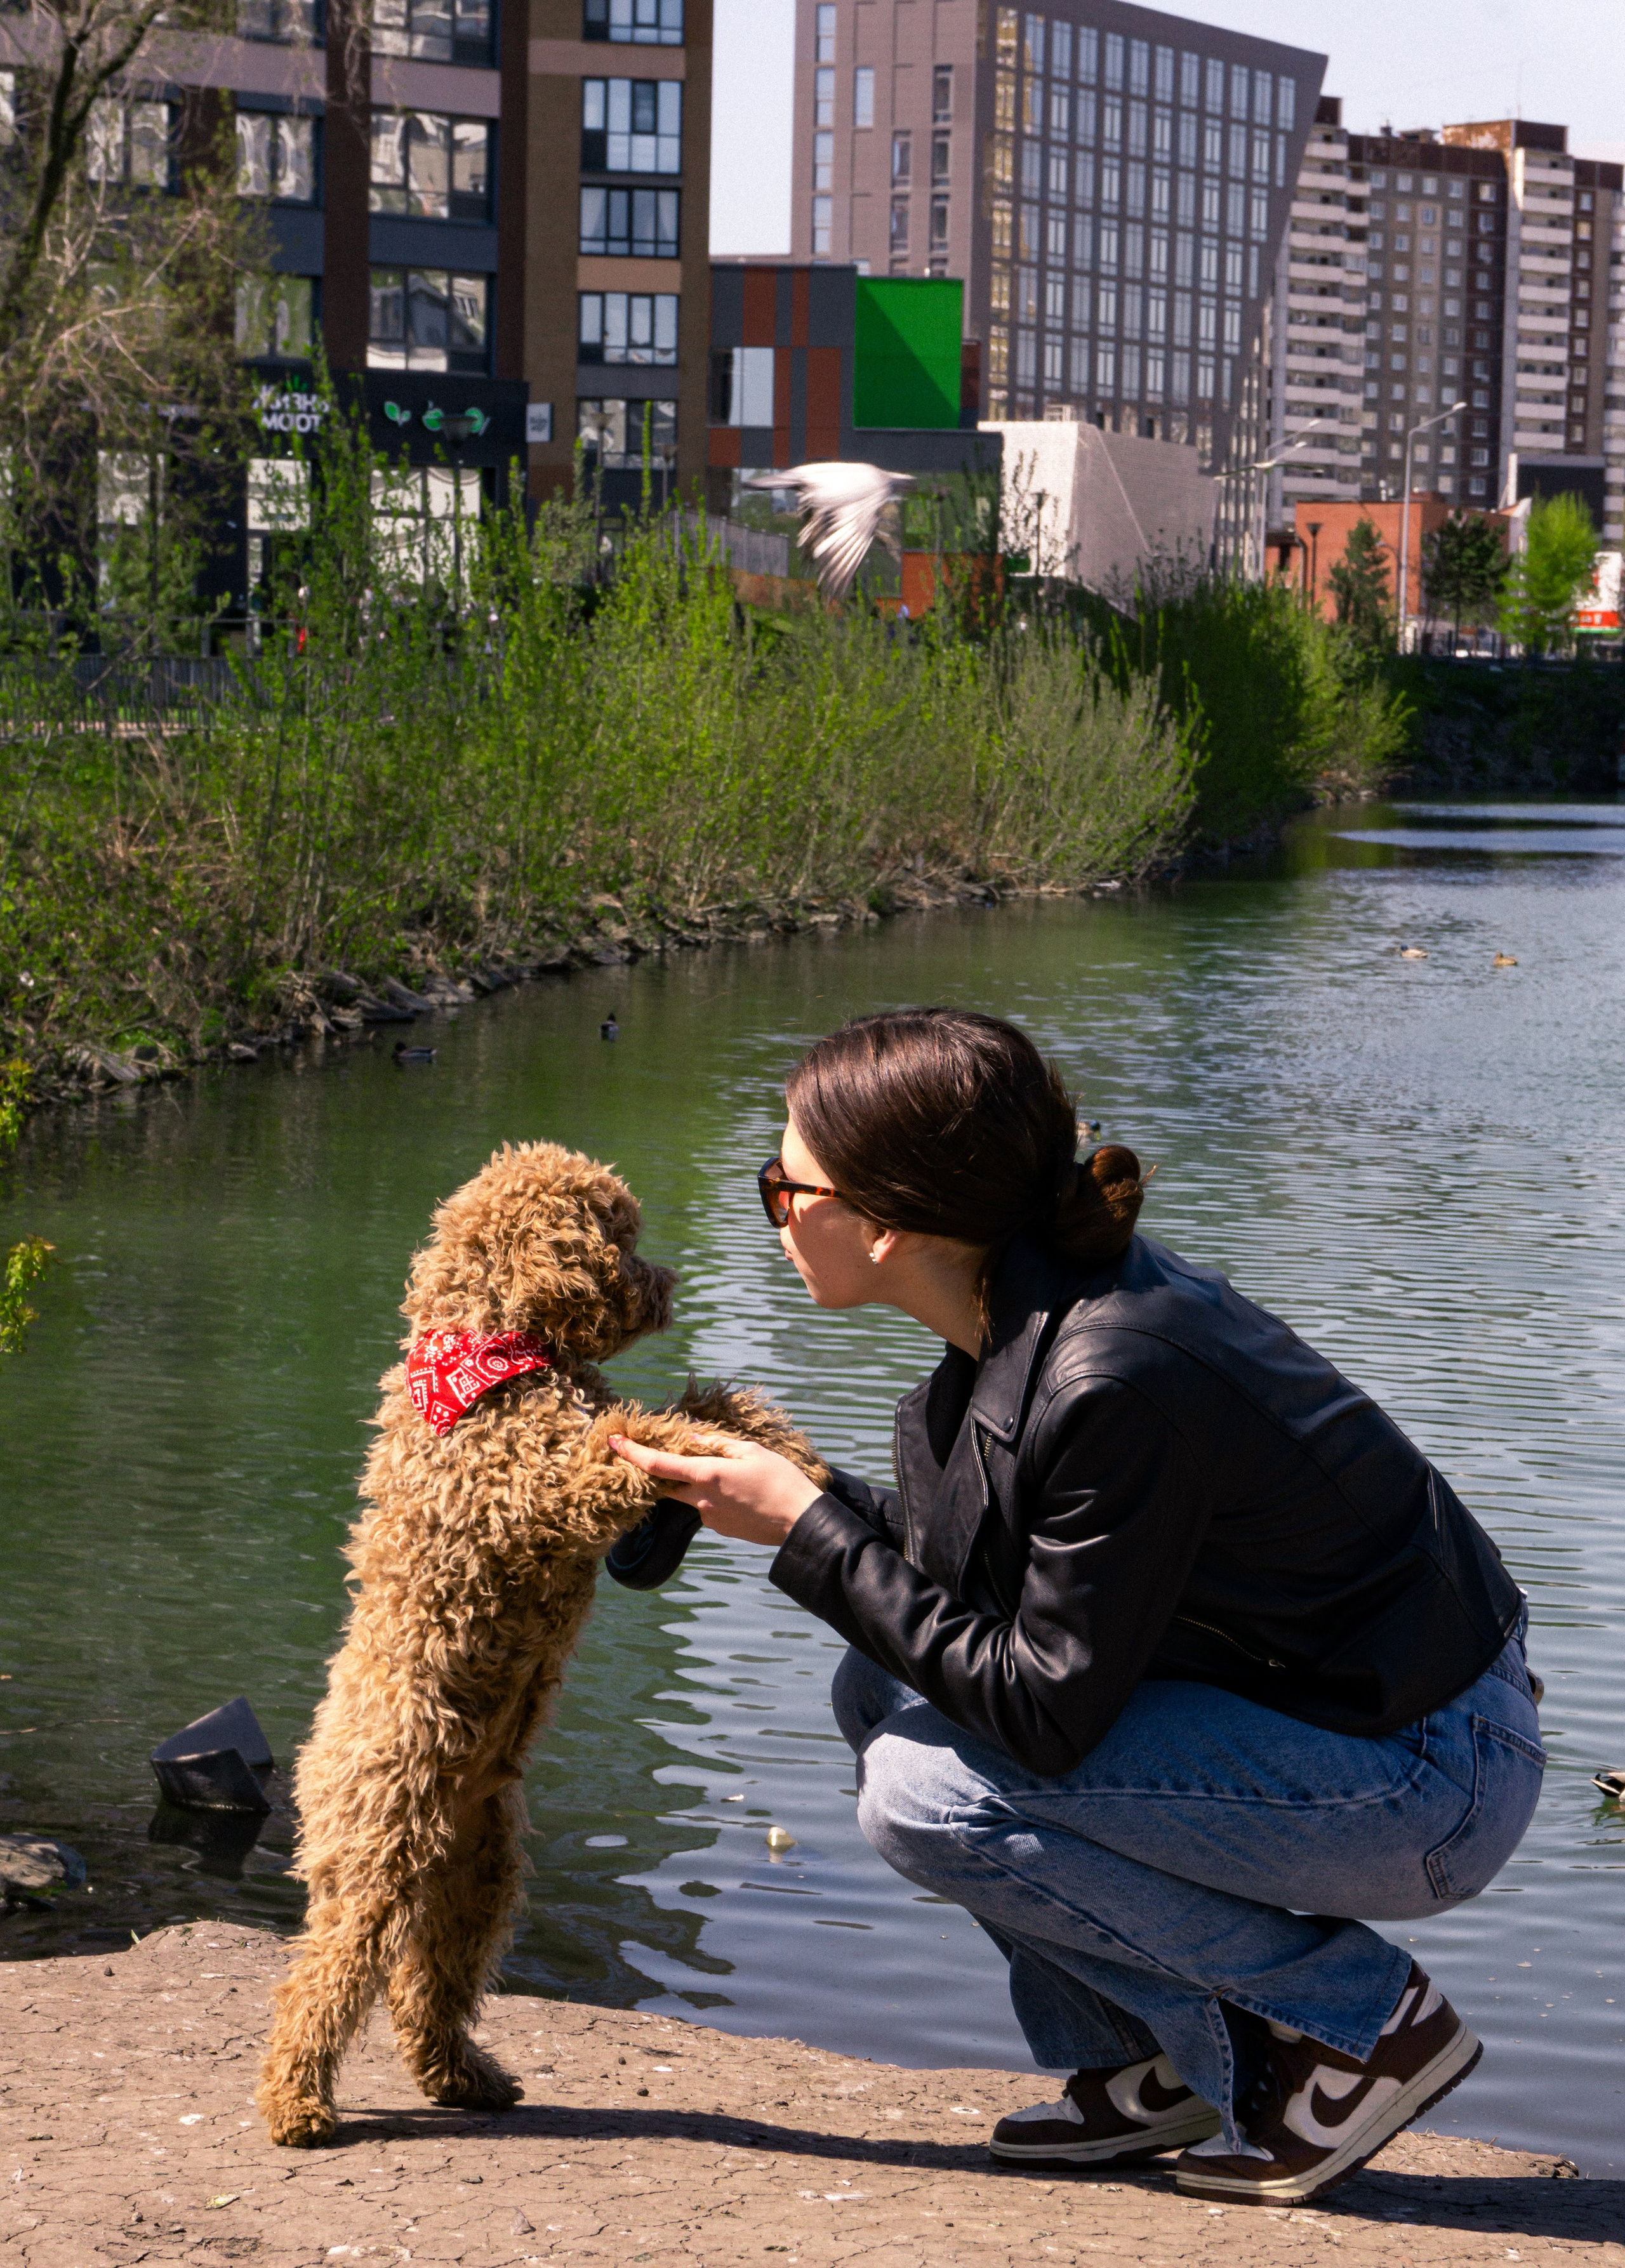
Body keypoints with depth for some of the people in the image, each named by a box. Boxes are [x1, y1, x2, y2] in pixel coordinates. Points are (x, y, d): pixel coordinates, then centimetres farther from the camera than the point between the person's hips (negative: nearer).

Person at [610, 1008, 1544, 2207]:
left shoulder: (1112, 1381, -29)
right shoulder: (1031, 1301, -1)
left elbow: (1046, 1712, -23)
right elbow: (961, 1570, 11)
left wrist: (808, 1528, -18)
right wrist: (779, 1492, 3)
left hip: (1430, 1787, -9)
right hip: (1311, 1695, 9)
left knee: (929, 1793, -17)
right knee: (883, 1691, 6)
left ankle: (1363, 2024, -4)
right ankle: (1160, 2063, 14)